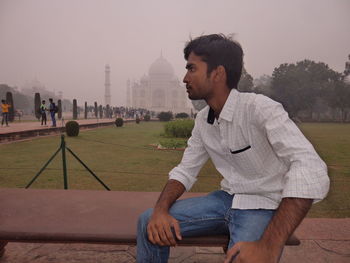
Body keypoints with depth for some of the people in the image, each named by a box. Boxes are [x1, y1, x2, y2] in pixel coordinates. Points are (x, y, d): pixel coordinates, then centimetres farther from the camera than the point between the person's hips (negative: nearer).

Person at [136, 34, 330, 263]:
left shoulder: (261, 109, -21)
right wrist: (160, 209, -15)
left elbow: (311, 170, -32)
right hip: (227, 199, 6)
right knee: (149, 222, -7)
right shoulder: (202, 120, 1)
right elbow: (186, 171, 4)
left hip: (264, 207, -5)